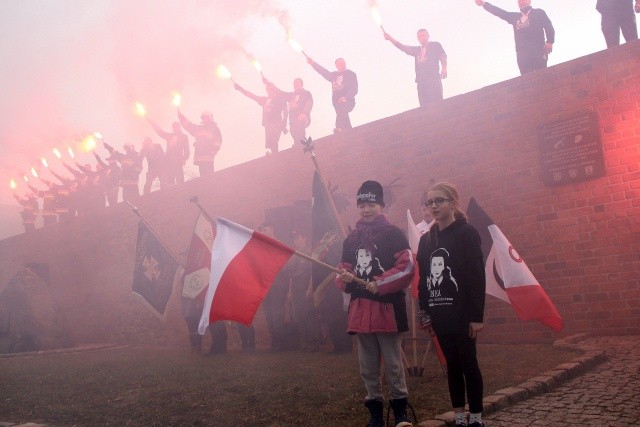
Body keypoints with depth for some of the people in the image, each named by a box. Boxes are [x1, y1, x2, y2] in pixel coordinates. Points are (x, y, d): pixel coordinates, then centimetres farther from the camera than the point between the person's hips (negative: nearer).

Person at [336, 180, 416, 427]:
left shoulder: (394, 234, -3)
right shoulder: (351, 239, 13)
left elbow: (407, 268, -10)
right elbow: (344, 270, 17)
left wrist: (380, 283, -16)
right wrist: (344, 277, -6)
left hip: (387, 308, -5)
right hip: (360, 309, 5)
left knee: (393, 363, 2)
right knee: (367, 366, 12)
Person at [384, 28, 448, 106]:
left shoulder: (435, 45, 15)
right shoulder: (416, 50, 26)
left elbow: (443, 57, 4)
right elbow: (402, 47, 21)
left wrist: (444, 69, -15)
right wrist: (390, 38, 12)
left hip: (434, 80, -4)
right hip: (421, 82, 4)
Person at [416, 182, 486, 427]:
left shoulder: (467, 233, -7)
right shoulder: (426, 239, 10)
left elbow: (477, 276, -11)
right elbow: (423, 278, 12)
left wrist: (476, 315, -15)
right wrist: (424, 310, 6)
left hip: (461, 313, -5)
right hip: (439, 313, 5)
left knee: (468, 363, 2)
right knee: (452, 364, 11)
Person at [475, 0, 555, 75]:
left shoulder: (539, 12, 16)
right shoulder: (515, 16, 27)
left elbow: (549, 27, 7)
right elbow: (500, 12, 19)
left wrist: (549, 42, -10)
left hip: (538, 50, -3)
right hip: (522, 53, 3)